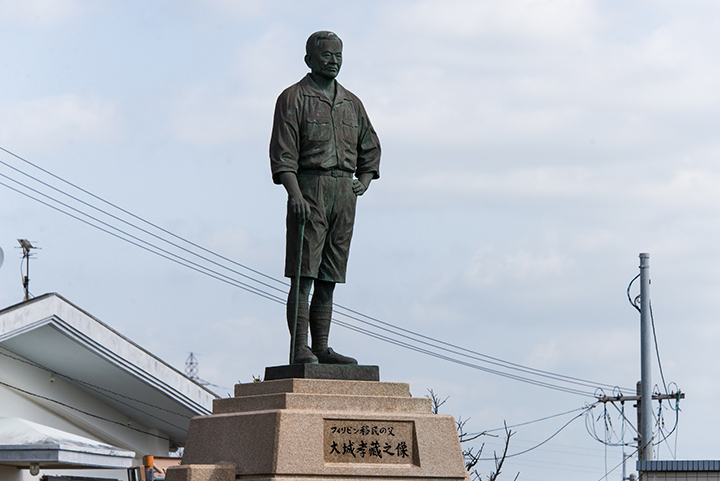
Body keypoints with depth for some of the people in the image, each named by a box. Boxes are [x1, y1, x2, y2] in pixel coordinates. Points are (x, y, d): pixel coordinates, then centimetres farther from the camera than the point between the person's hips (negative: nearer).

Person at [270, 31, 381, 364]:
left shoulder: (351, 103, 19)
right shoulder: (293, 98, 1)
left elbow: (370, 148, 28)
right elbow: (283, 153, -8)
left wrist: (365, 180, 8)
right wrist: (295, 194, -21)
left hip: (345, 192, 6)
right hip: (309, 189, -6)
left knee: (328, 278, 6)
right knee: (303, 276, -10)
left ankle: (322, 349, 8)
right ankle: (300, 350, -12)